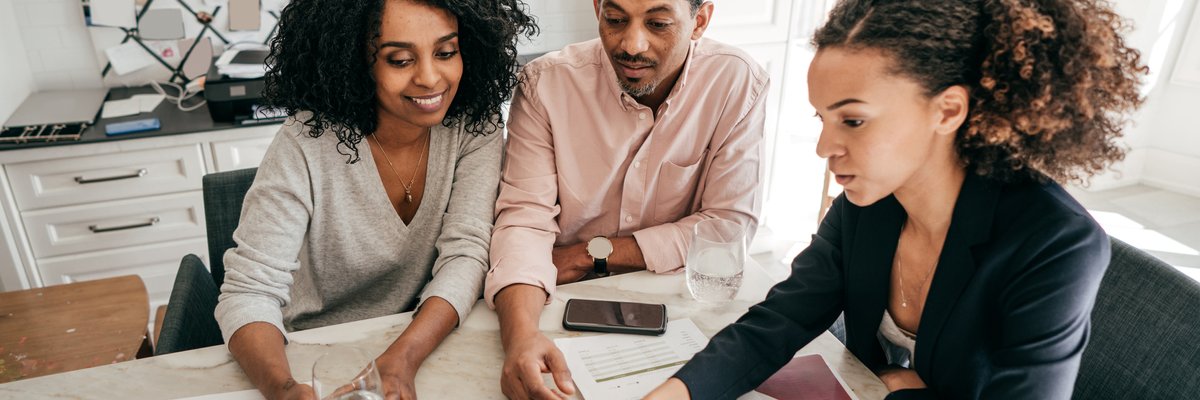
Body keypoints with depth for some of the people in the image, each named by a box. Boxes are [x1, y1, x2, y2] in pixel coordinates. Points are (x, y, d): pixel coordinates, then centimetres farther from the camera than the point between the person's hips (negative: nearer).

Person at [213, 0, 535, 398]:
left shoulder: (475, 126, -10)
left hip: (431, 343, 1)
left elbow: (466, 253, -15)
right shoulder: (307, 144, -18)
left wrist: (401, 361, -29)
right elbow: (249, 291, -17)